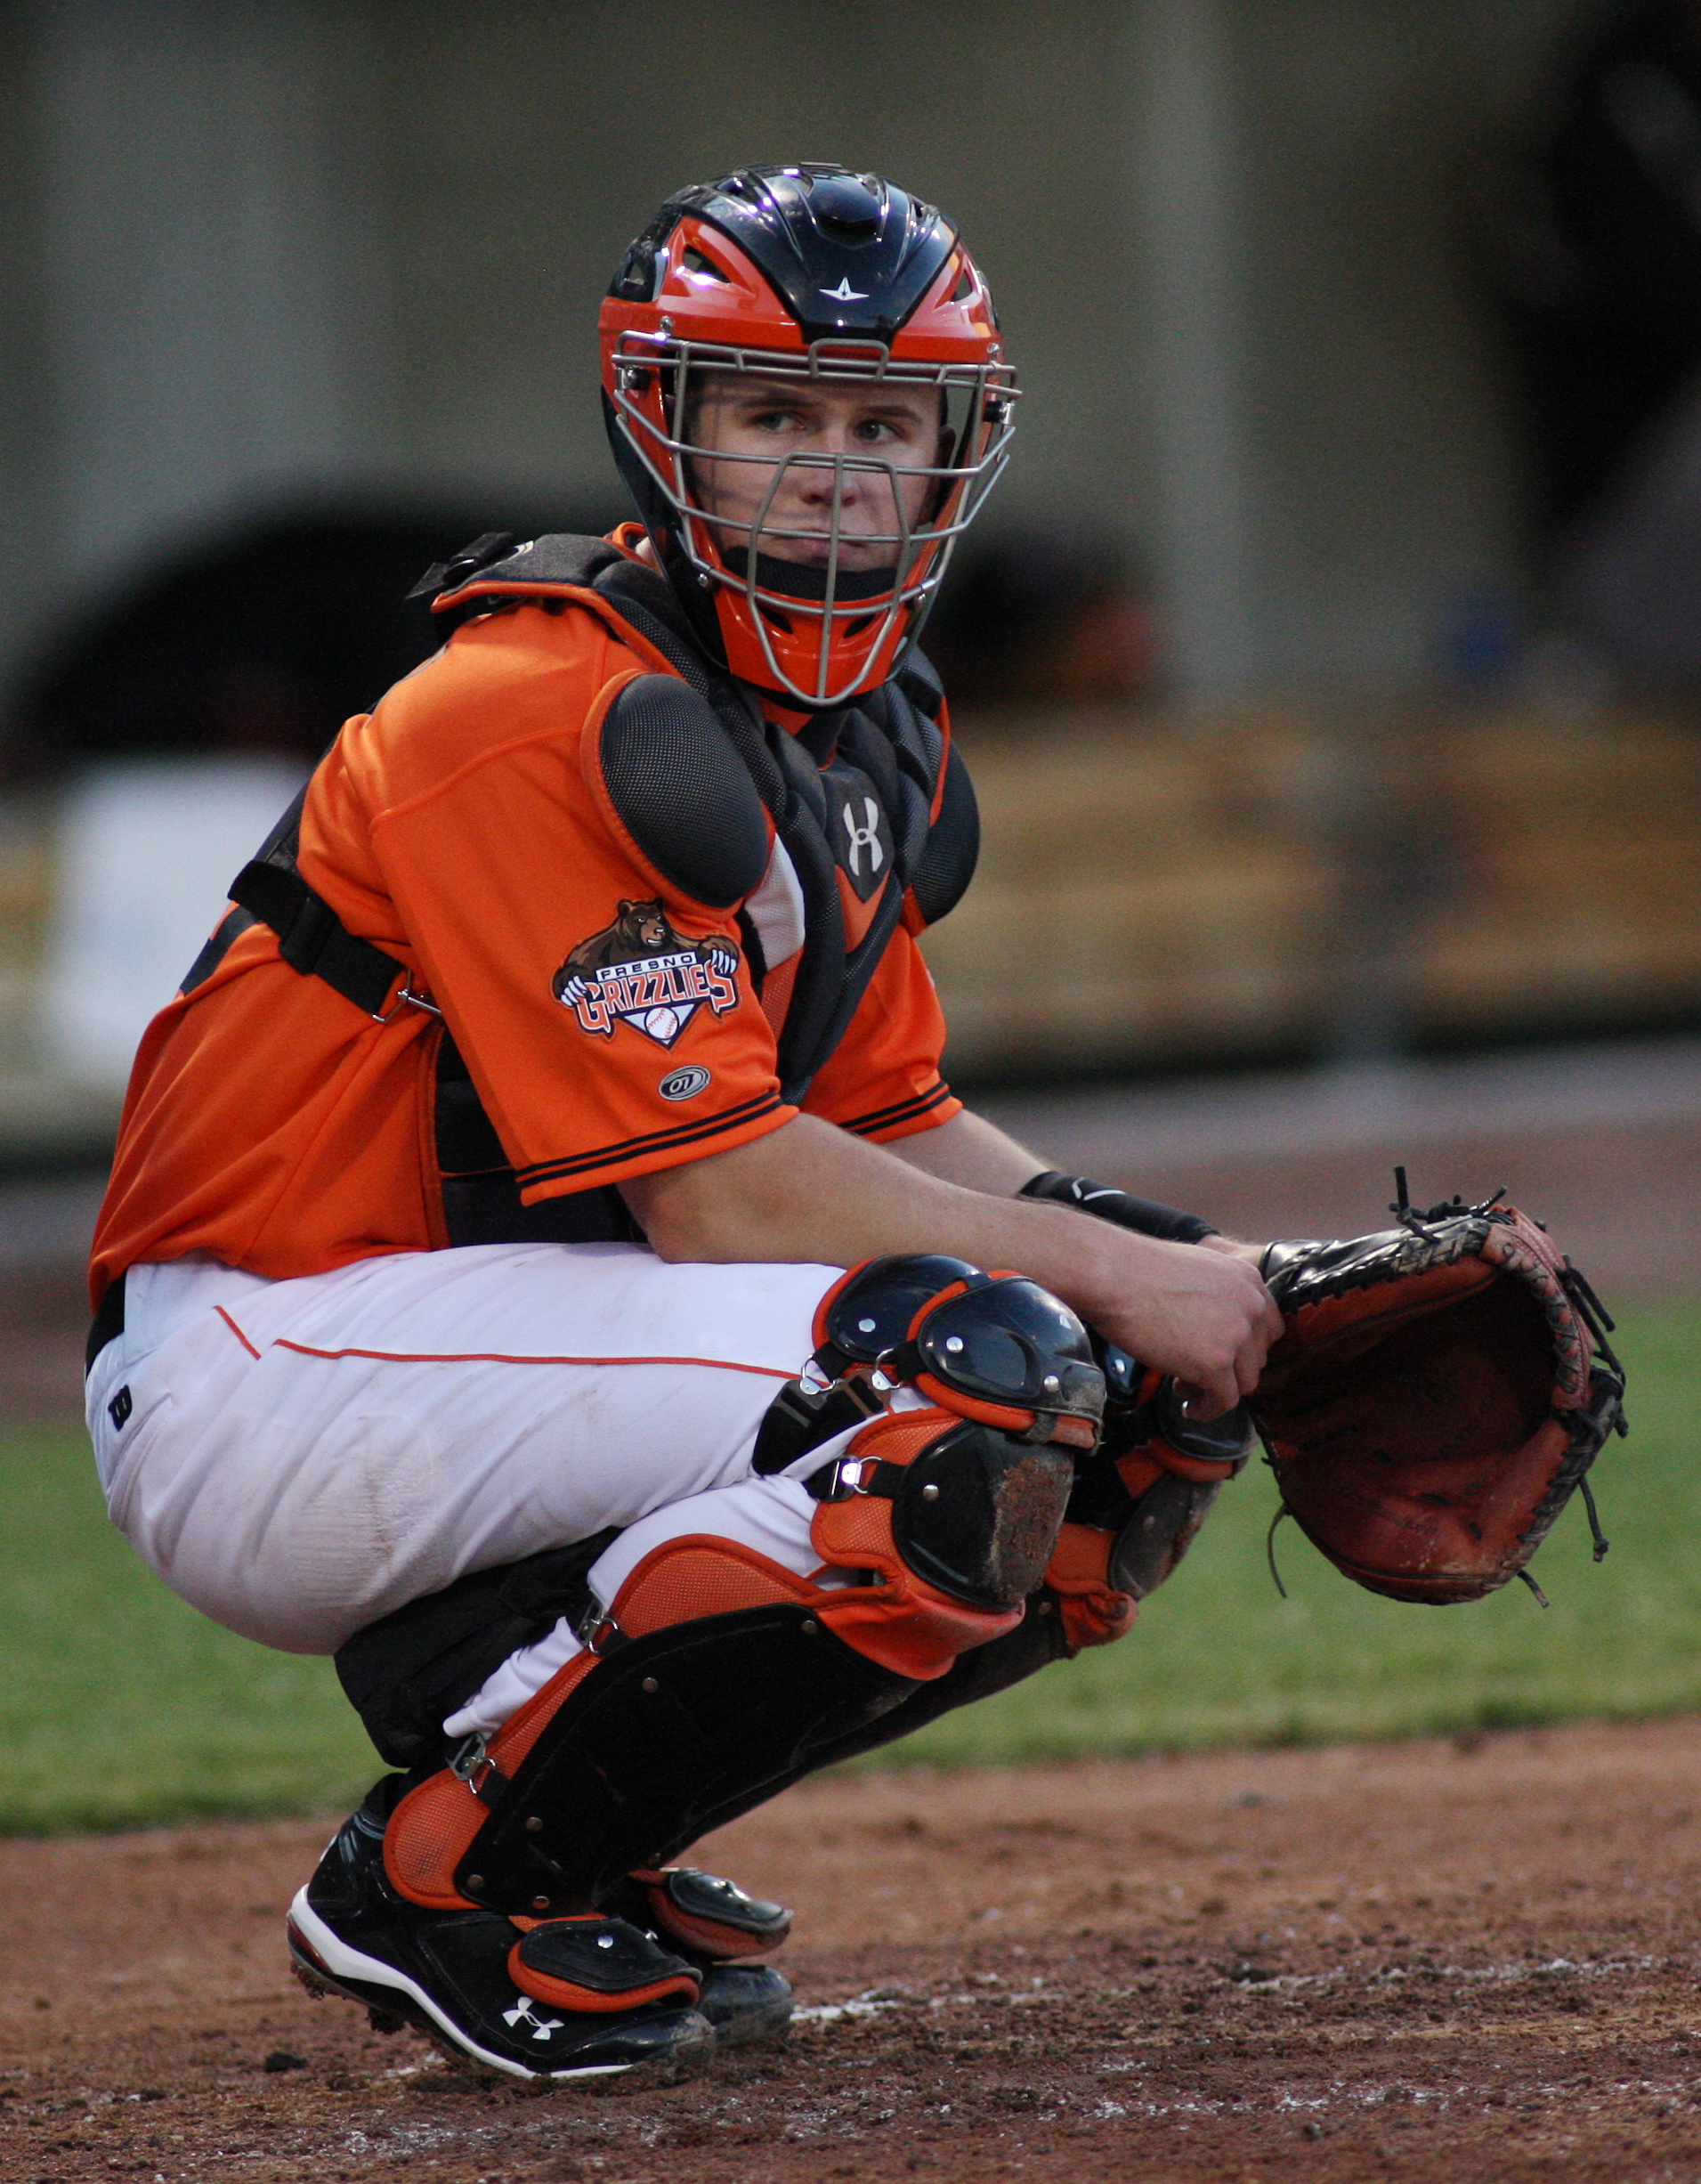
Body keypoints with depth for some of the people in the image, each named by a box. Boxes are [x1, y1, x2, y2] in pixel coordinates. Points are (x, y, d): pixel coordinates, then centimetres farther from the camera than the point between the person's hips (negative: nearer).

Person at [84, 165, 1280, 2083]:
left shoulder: (869, 737, 13)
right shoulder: (550, 717, -18)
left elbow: (894, 1127, 15)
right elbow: (719, 1191, -22)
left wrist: (1218, 1282, 0)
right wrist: (1106, 1268, -17)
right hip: (266, 1375, -10)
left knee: (1141, 1418, 2)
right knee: (977, 1373, -26)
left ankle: (476, 1694, 7)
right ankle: (447, 1879, -14)